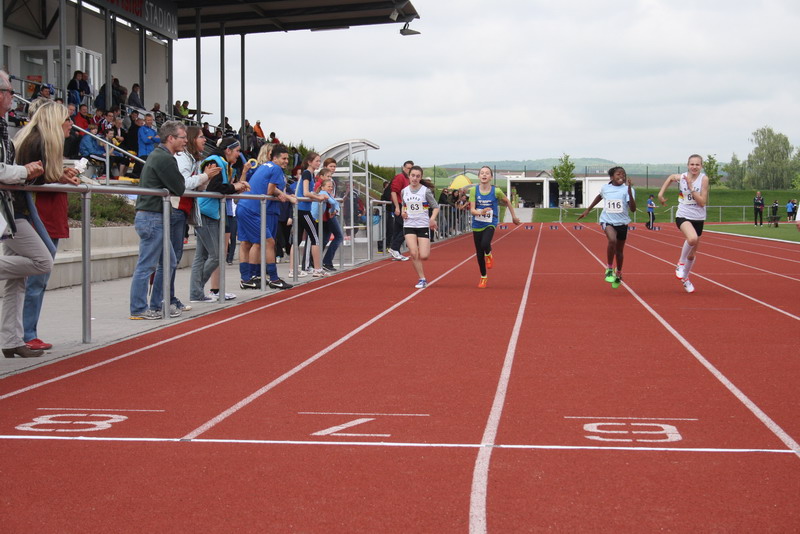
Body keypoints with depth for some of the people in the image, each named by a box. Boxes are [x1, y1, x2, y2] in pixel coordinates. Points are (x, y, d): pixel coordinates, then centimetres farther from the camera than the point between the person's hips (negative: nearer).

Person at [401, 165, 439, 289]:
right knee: (413, 253, -13)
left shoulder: (426, 191, -6)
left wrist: (432, 218, -20)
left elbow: (436, 207, -2)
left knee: (423, 256, -8)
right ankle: (422, 279, -2)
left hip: (423, 226, -2)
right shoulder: (404, 191, 5)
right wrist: (403, 212, 1)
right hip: (409, 226, 2)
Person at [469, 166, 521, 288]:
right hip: (477, 224, 2)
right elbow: (472, 209, -10)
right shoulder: (474, 190, -6)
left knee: (485, 244, -30)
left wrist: (514, 216, 18)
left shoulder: (496, 191, -9)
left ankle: (489, 255, 8)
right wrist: (480, 212, -32)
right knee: (479, 253, 8)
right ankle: (483, 277, 28)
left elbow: (507, 202, 10)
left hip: (490, 224, -2)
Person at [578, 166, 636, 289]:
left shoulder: (627, 189, -8)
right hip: (607, 220, -1)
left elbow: (633, 209, -20)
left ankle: (618, 274, 39)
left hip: (622, 222, 1)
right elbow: (599, 197, 23)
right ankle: (609, 269, -12)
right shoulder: (605, 188, -1)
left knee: (619, 251, 12)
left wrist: (629, 191, -30)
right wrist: (587, 210, 26)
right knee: (612, 240, -30)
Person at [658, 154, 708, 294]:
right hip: (683, 216, -2)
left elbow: (702, 202, -14)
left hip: (698, 218, 2)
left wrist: (691, 187, -22)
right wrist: (661, 193, 14)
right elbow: (670, 177, 19)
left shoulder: (704, 179, -10)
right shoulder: (681, 177, -6)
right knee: (692, 238, -35)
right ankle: (681, 263, -11)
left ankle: (685, 278, 40)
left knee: (692, 254, 14)